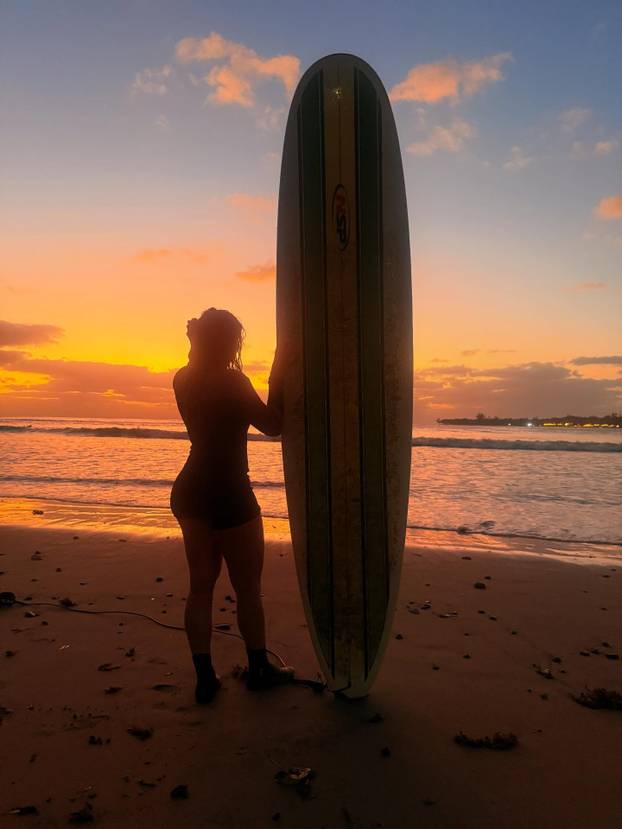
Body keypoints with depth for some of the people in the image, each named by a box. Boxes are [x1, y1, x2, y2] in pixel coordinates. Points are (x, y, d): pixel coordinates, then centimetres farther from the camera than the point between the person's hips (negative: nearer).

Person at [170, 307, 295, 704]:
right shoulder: (232, 381, -17)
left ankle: (205, 676, 20)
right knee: (249, 590, 10)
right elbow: (272, 424, -9)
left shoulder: (183, 379, 4)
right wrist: (280, 377, -4)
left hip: (191, 491, 7)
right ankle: (259, 669, 26)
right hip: (229, 496, -7)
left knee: (201, 586, 13)